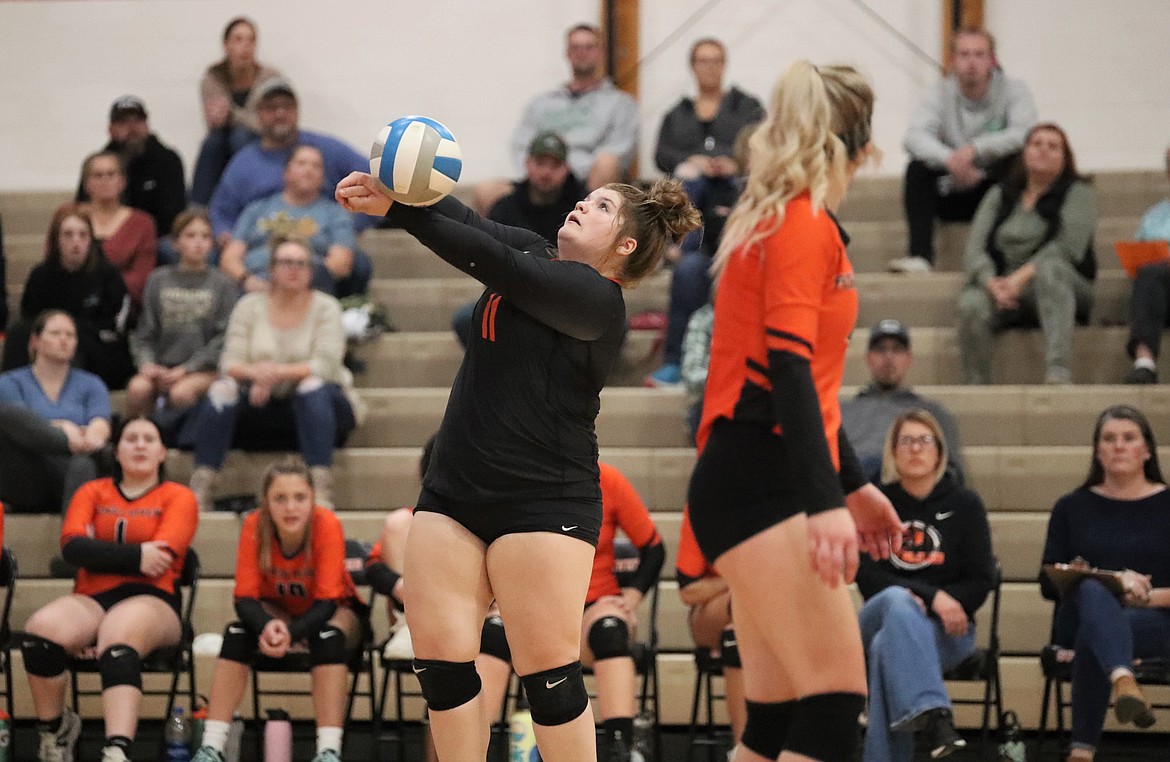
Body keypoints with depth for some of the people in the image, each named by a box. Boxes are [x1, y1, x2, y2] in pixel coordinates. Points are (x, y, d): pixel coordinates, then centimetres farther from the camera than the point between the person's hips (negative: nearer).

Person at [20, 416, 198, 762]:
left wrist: (102, 555, -4)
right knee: (41, 629, -30)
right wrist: (135, 557, -11)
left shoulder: (178, 497, 11)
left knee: (118, 634, -39)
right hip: (91, 600, 3)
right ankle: (53, 730, -3)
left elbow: (160, 557, -7)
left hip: (151, 600, -3)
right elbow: (73, 547, -1)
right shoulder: (92, 493, 18)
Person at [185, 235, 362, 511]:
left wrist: (280, 372, -31)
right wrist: (255, 372, -30)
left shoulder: (325, 307, -1)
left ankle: (321, 490, -41)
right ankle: (199, 492, -30)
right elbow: (230, 363, -6)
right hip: (261, 408, 2)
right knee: (223, 389, -25)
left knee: (313, 388, -34)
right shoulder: (250, 305, 5)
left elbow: (325, 365, -16)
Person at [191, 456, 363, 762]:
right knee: (238, 633, -27)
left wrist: (291, 632, -48)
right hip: (277, 610, 2)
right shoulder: (254, 525, -23)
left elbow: (327, 602, -29)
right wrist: (267, 627, -45)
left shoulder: (327, 524, -29)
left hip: (335, 613, -2)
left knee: (328, 637, -35)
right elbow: (245, 597, -23)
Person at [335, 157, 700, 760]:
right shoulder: (538, 256, 16)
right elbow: (472, 223, 1)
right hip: (453, 491, 8)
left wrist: (397, 210, -18)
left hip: (542, 501, -8)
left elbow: (491, 260, -18)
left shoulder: (594, 298, -9)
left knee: (548, 672, -7)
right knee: (440, 663, -1)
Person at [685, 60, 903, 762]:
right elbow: (787, 368, -20)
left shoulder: (780, 221, 21)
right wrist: (825, 502, -28)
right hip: (759, 485, -10)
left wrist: (852, 483, 35)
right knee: (837, 695, -16)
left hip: (762, 486, 10)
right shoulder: (805, 225, -9)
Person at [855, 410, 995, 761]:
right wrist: (932, 597, -17)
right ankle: (932, 712, -57)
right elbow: (866, 575, -3)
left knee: (888, 647, -35)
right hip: (881, 617, 1)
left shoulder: (965, 504, 7)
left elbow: (981, 582, 3)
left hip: (947, 629, -1)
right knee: (898, 601, -37)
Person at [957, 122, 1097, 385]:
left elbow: (1068, 245, -10)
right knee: (971, 304, -33)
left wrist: (1021, 277, -22)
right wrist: (991, 282, -16)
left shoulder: (1077, 193, 8)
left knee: (1050, 267, -39)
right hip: (1001, 288, 3)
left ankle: (1058, 372, -53)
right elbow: (975, 248, 6)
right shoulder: (999, 195, 19)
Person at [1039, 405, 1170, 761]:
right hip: (1080, 619, 1)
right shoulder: (1072, 508, 16)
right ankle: (1124, 682, -70)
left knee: (1093, 635, -39)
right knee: (1093, 591, -40)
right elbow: (1049, 583, 6)